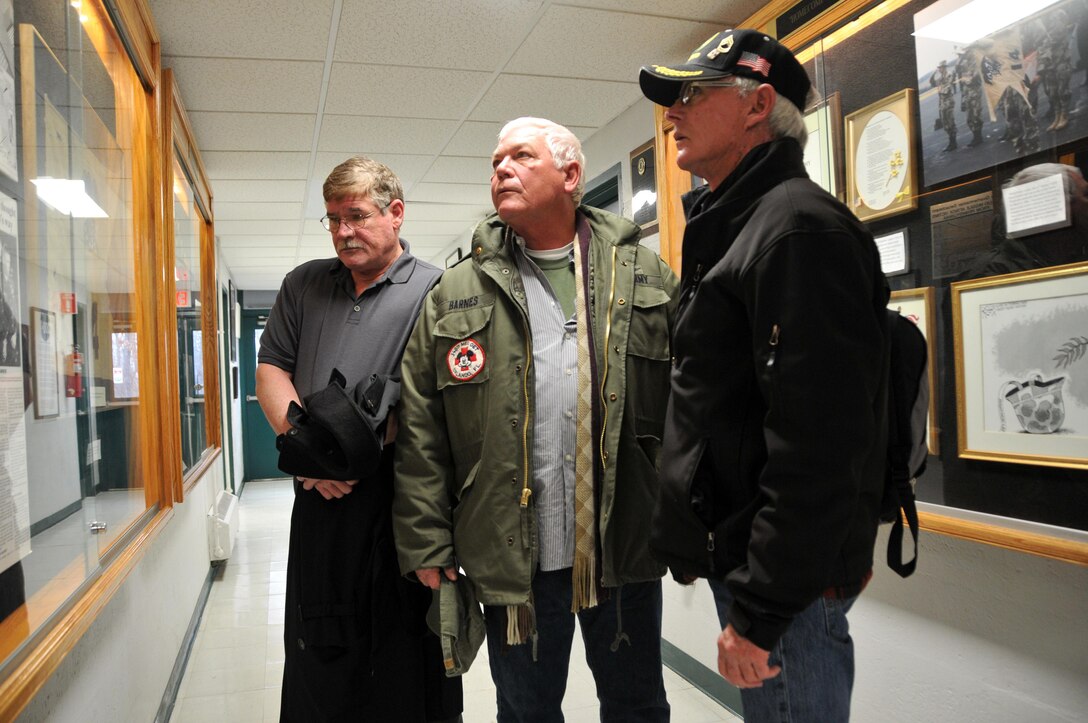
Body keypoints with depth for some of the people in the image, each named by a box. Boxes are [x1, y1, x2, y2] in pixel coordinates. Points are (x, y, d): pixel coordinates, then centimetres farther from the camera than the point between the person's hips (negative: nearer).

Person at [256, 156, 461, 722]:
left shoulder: (432, 291, -3)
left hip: (404, 504, -4)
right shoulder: (304, 284, 14)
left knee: (409, 662, 8)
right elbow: (270, 371, 10)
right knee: (315, 655, 17)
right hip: (319, 502, 5)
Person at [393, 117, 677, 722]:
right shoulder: (454, 297, 3)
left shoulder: (645, 277, 3)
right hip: (513, 556, 0)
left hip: (626, 549, 1)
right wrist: (427, 544, -4)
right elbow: (421, 433, 0)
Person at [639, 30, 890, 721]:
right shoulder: (730, 229, 15)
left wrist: (760, 610, -21)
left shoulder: (798, 229, -17)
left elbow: (818, 446, -25)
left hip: (786, 583, -9)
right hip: (737, 556, 9)